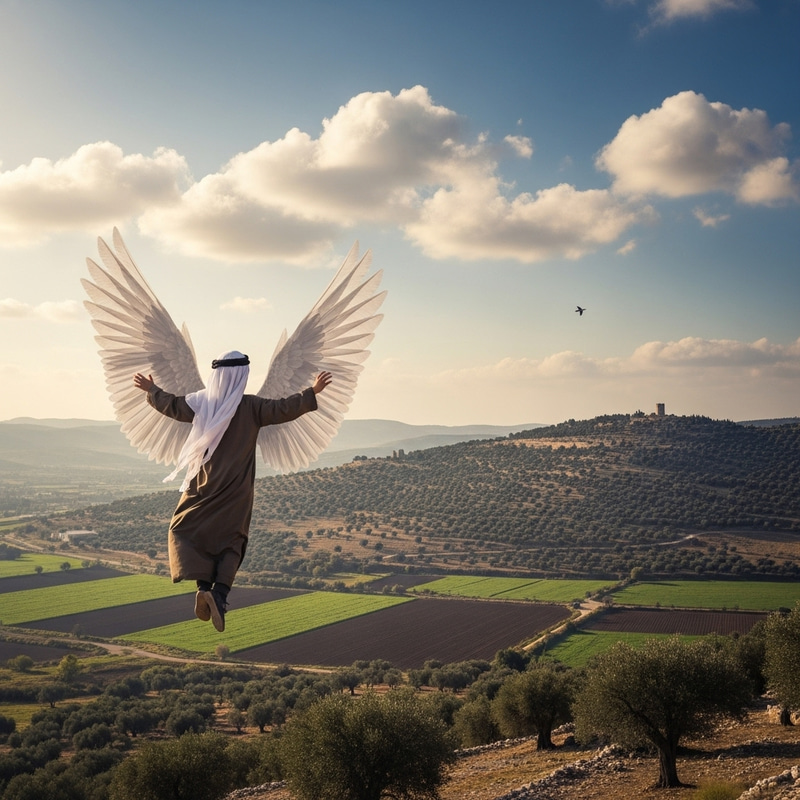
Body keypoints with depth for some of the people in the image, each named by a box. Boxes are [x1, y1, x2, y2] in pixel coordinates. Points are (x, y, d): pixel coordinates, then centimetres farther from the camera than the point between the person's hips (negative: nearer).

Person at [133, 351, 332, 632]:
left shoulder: (201, 402, -1)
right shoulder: (251, 406, -8)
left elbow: (171, 405, 10)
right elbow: (283, 409, -10)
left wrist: (152, 390, 27)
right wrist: (312, 392, -3)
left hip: (203, 484, 1)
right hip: (236, 488, -1)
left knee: (185, 531, 11)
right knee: (231, 541, 5)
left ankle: (204, 585, -10)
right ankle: (220, 592, -17)